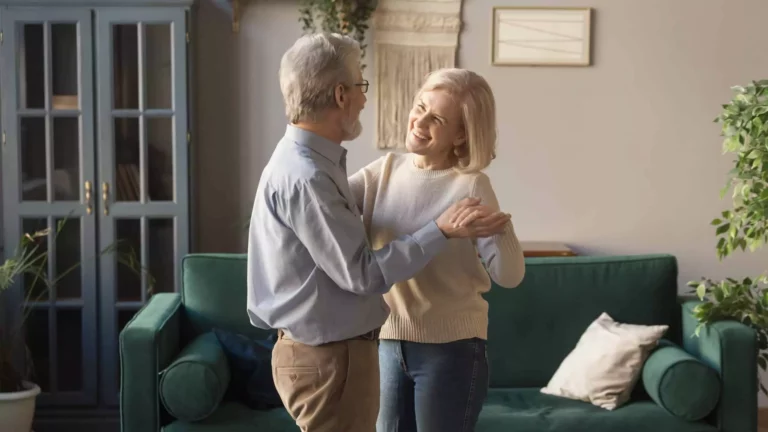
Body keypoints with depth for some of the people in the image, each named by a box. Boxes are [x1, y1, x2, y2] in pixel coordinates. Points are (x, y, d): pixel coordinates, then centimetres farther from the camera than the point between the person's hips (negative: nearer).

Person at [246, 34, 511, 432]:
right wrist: (441, 230, -22)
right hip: (328, 359, -10)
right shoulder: (304, 177, -24)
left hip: (326, 349, 10)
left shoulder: (309, 162, 8)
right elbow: (361, 273, -24)